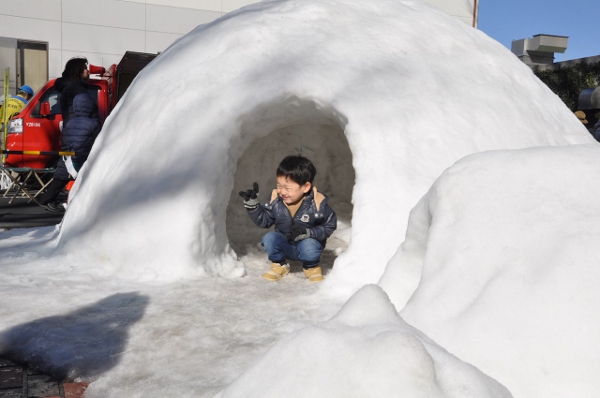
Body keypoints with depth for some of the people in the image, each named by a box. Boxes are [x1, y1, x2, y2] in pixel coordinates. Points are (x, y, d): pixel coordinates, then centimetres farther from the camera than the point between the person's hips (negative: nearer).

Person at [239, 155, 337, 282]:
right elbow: (264, 221, -1)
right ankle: (280, 265, 5)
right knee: (269, 238, -25)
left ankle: (311, 267, 2)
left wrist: (307, 232, -26)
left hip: (308, 243, -3)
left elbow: (330, 226, -12)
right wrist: (252, 204, -17)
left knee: (309, 247, -35)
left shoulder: (317, 203, -21)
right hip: (284, 247, 3)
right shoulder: (275, 199, -12)